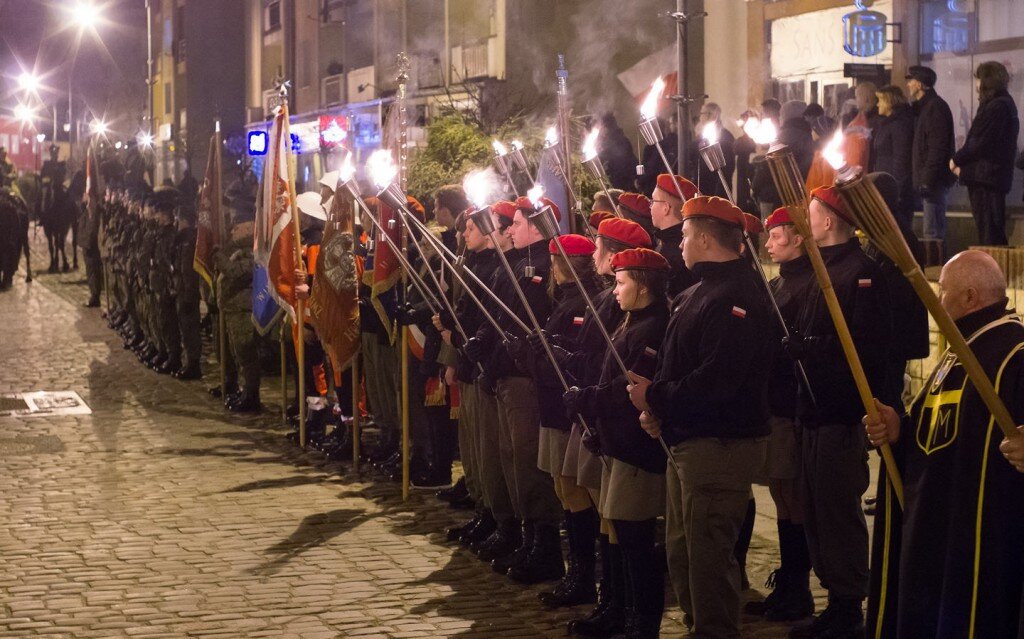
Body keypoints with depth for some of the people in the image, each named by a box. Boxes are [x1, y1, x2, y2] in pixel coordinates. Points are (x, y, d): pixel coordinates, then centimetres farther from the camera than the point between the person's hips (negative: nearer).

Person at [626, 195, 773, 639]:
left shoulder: (734, 298, -18)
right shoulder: (698, 293, 16)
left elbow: (715, 380, -27)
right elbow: (677, 365, 19)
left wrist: (656, 397, -16)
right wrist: (657, 408, 2)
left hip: (719, 446, -11)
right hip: (686, 442, 11)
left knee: (708, 557, -6)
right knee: (681, 552, 18)